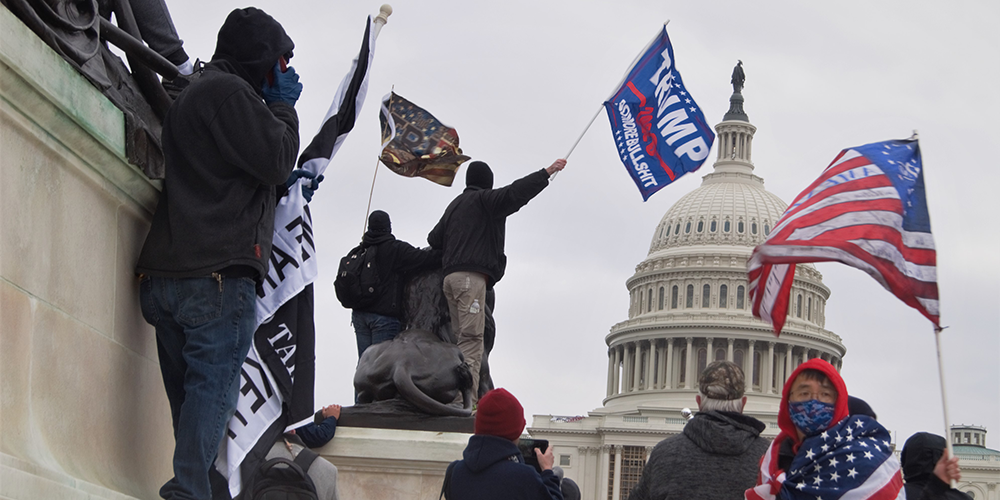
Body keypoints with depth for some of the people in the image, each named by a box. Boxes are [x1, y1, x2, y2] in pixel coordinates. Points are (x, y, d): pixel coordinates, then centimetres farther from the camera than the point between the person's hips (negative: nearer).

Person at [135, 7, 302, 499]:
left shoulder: (191, 95, 29)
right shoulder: (229, 93, -5)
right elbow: (275, 160, -9)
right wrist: (283, 106, 6)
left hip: (166, 274, 10)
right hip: (217, 273, -9)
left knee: (189, 394, 7)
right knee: (214, 388, -14)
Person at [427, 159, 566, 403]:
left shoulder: (455, 205, 26)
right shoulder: (483, 200, 3)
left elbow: (434, 239, 27)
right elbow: (514, 193, -12)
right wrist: (547, 172, -13)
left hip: (450, 276, 8)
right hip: (472, 276, -8)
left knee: (462, 338, 5)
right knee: (472, 338, -16)